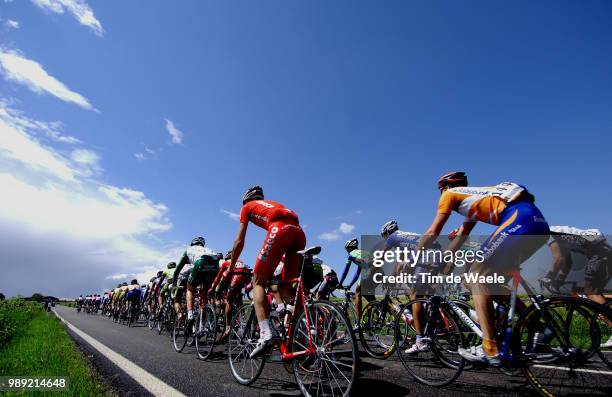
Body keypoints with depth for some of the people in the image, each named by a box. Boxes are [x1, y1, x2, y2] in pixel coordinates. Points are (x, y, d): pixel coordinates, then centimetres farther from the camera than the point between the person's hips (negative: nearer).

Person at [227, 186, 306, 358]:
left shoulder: (247, 207, 26)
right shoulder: (272, 204, 41)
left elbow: (239, 242, 22)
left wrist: (230, 267, 33)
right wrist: (271, 269, 47)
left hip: (279, 230, -6)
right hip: (299, 233, 6)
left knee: (258, 282, 2)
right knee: (286, 288, 15)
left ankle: (265, 334, -13)